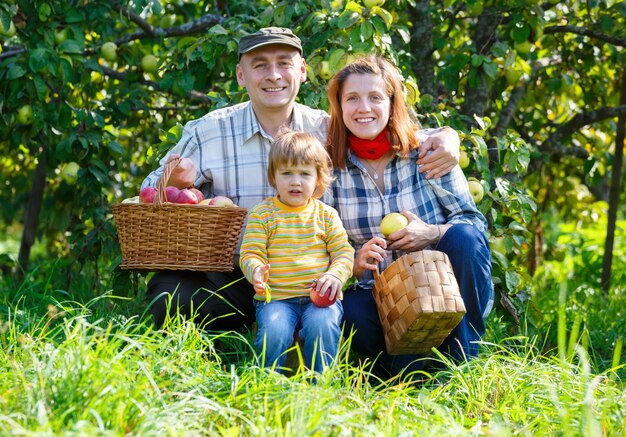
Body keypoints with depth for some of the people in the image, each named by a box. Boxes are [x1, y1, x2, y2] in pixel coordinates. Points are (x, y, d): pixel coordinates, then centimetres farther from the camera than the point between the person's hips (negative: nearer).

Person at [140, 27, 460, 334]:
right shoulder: (206, 133, 2)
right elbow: (150, 192, 4)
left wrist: (444, 136, -11)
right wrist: (174, 182, -21)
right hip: (230, 277, -2)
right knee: (169, 294, -31)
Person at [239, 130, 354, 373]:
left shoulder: (326, 215, 11)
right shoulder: (262, 214, 6)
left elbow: (344, 253, 8)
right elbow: (250, 253, 0)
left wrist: (335, 275, -13)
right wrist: (256, 271, -23)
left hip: (319, 296, 1)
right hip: (275, 296, -1)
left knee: (321, 325, -30)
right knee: (274, 332, -29)